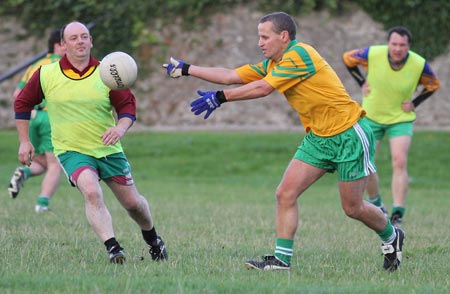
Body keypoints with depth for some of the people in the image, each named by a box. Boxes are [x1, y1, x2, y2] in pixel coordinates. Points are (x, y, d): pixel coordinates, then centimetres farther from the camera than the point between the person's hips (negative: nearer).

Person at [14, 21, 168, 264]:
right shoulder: (46, 75, -5)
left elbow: (128, 106, -3)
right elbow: (22, 103, 8)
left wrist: (120, 128, -24)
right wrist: (24, 141, 6)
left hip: (108, 150, 2)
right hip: (71, 151, -2)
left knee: (132, 202, 8)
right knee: (91, 191, -30)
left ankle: (152, 239, 37)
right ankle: (112, 248, -32)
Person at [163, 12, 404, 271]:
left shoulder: (299, 55, -20)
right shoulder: (273, 65, 8)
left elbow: (262, 89, -23)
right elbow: (231, 76, 7)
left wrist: (219, 97, -19)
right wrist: (186, 69, 5)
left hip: (349, 135, -8)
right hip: (318, 138, 9)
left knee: (353, 208, 0)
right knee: (285, 194, -5)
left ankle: (392, 237, 27)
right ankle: (282, 258, -2)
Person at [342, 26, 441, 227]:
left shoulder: (419, 65, -18)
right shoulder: (372, 54, -20)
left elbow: (433, 85, 3)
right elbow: (347, 58, 0)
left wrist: (414, 103, -8)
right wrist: (361, 82, -6)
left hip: (401, 119, -1)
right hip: (371, 117, 1)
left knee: (400, 162, -18)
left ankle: (397, 216, -18)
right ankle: (375, 204, 27)